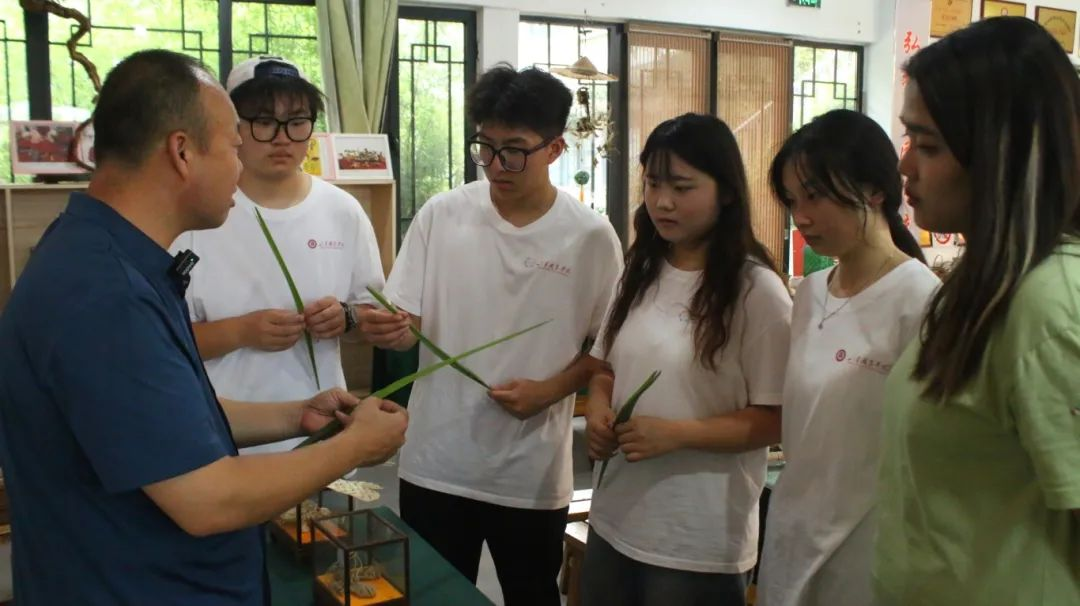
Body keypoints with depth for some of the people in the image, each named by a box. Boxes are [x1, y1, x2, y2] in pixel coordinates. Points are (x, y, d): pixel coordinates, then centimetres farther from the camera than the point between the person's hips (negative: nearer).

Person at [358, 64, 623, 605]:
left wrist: (549, 391, -15)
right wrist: (388, 331, -25)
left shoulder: (591, 236, -7)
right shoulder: (441, 215, -4)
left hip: (534, 473, 0)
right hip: (436, 464, 1)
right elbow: (407, 325, -2)